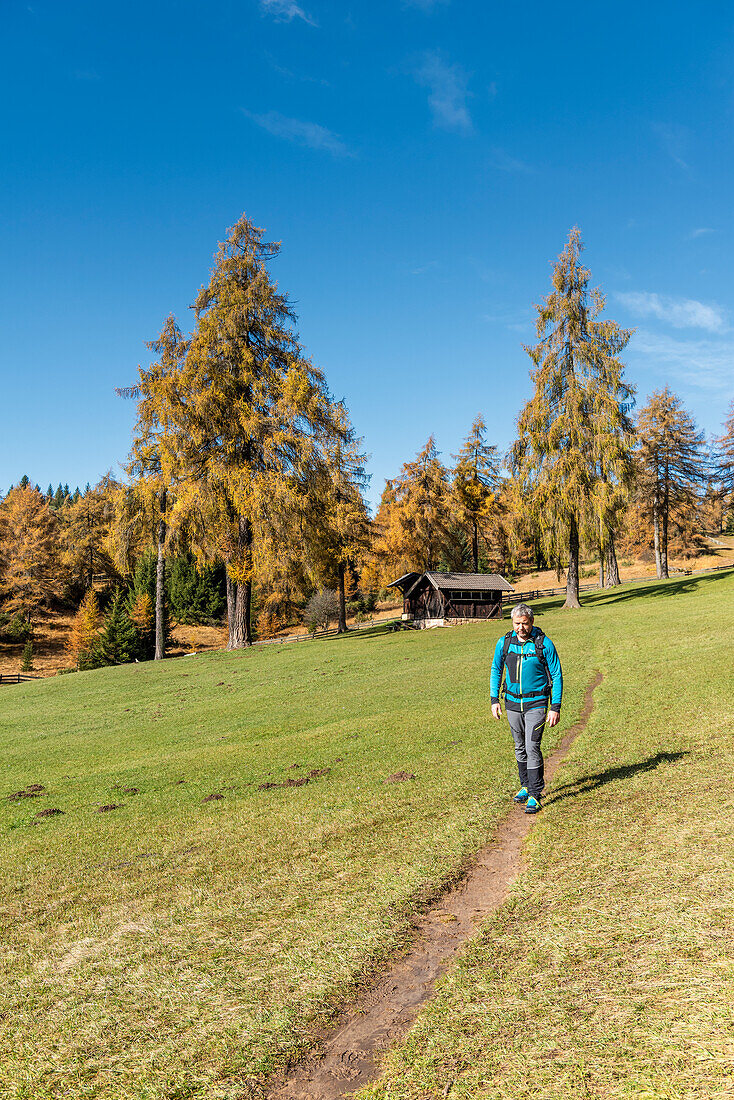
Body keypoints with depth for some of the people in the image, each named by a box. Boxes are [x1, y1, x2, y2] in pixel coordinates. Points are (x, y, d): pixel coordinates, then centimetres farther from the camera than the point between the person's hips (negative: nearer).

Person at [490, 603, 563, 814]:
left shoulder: (544, 644, -11)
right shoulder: (504, 643, -1)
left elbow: (557, 676, -5)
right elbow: (496, 671, 12)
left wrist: (555, 707, -9)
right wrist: (494, 699, 3)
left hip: (536, 703, -4)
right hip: (513, 702, 4)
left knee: (532, 748, -11)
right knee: (520, 748, 15)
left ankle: (535, 795, -3)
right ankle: (525, 786, 31)